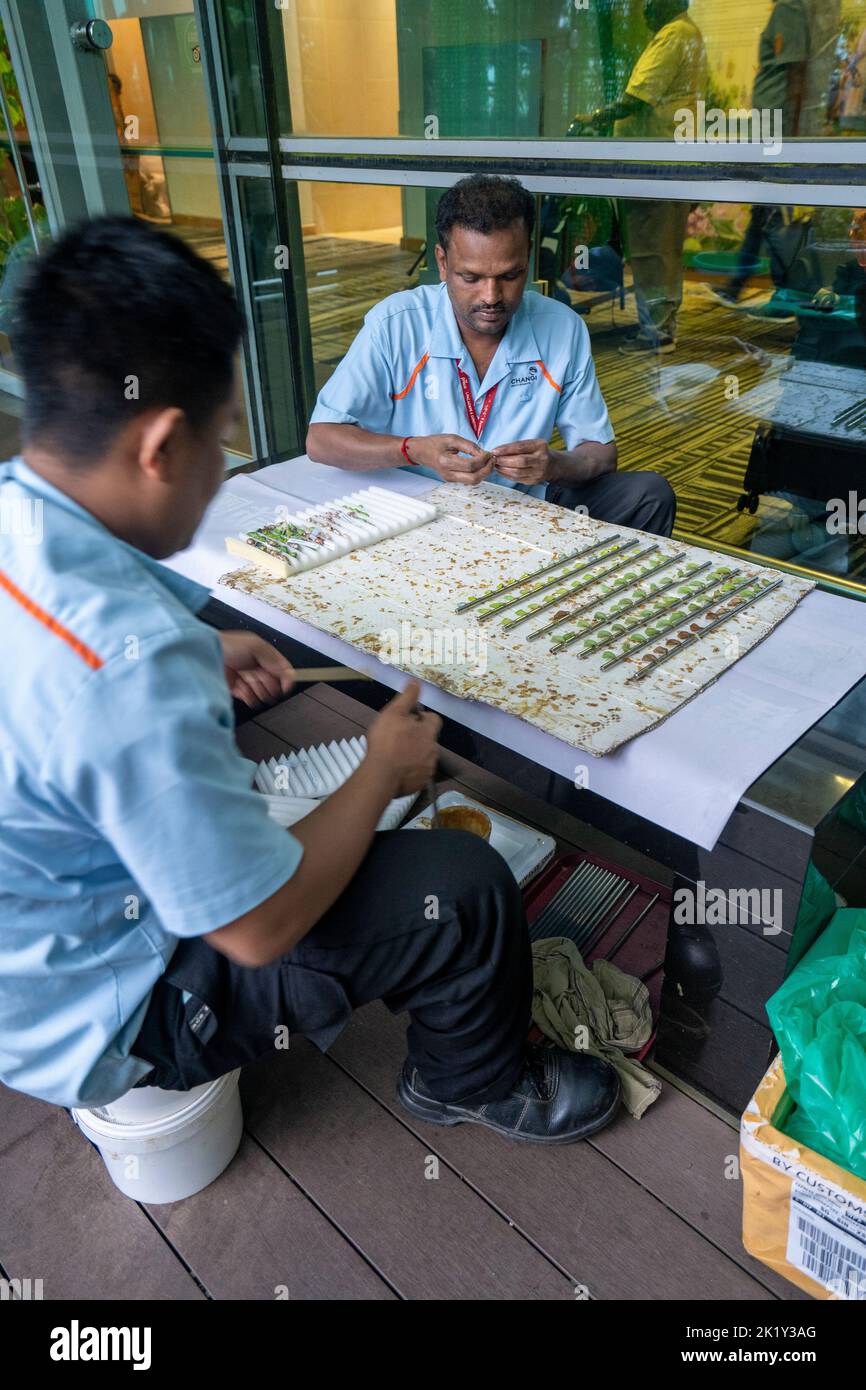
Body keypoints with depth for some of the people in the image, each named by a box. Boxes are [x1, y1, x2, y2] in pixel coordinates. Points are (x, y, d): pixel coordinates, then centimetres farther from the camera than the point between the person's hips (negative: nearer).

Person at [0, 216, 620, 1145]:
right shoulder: (132, 665, -40)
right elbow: (261, 927, -28)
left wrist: (195, 662, 1)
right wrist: (384, 771, -13)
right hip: (98, 1017, -8)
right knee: (466, 885, -10)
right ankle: (474, 1083, 24)